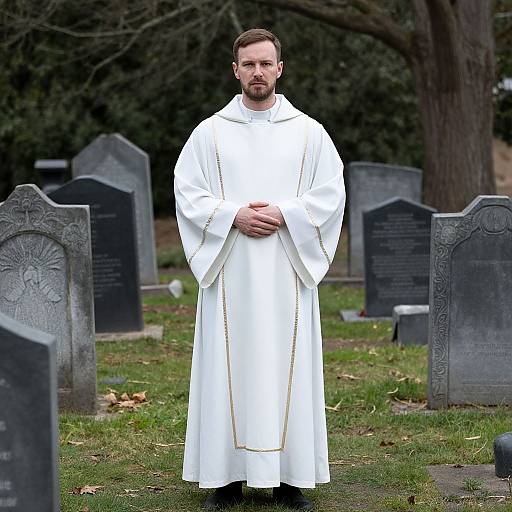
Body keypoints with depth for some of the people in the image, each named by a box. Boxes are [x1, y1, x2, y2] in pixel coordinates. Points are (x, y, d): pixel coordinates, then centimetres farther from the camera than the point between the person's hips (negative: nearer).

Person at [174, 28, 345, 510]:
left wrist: (283, 214, -13)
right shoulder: (209, 132, 5)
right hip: (229, 272, 0)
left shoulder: (308, 132, 5)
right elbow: (186, 194, 1)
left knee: (288, 367, 2)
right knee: (227, 369, 1)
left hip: (286, 272, 0)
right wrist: (234, 216, -14)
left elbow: (330, 196, 2)